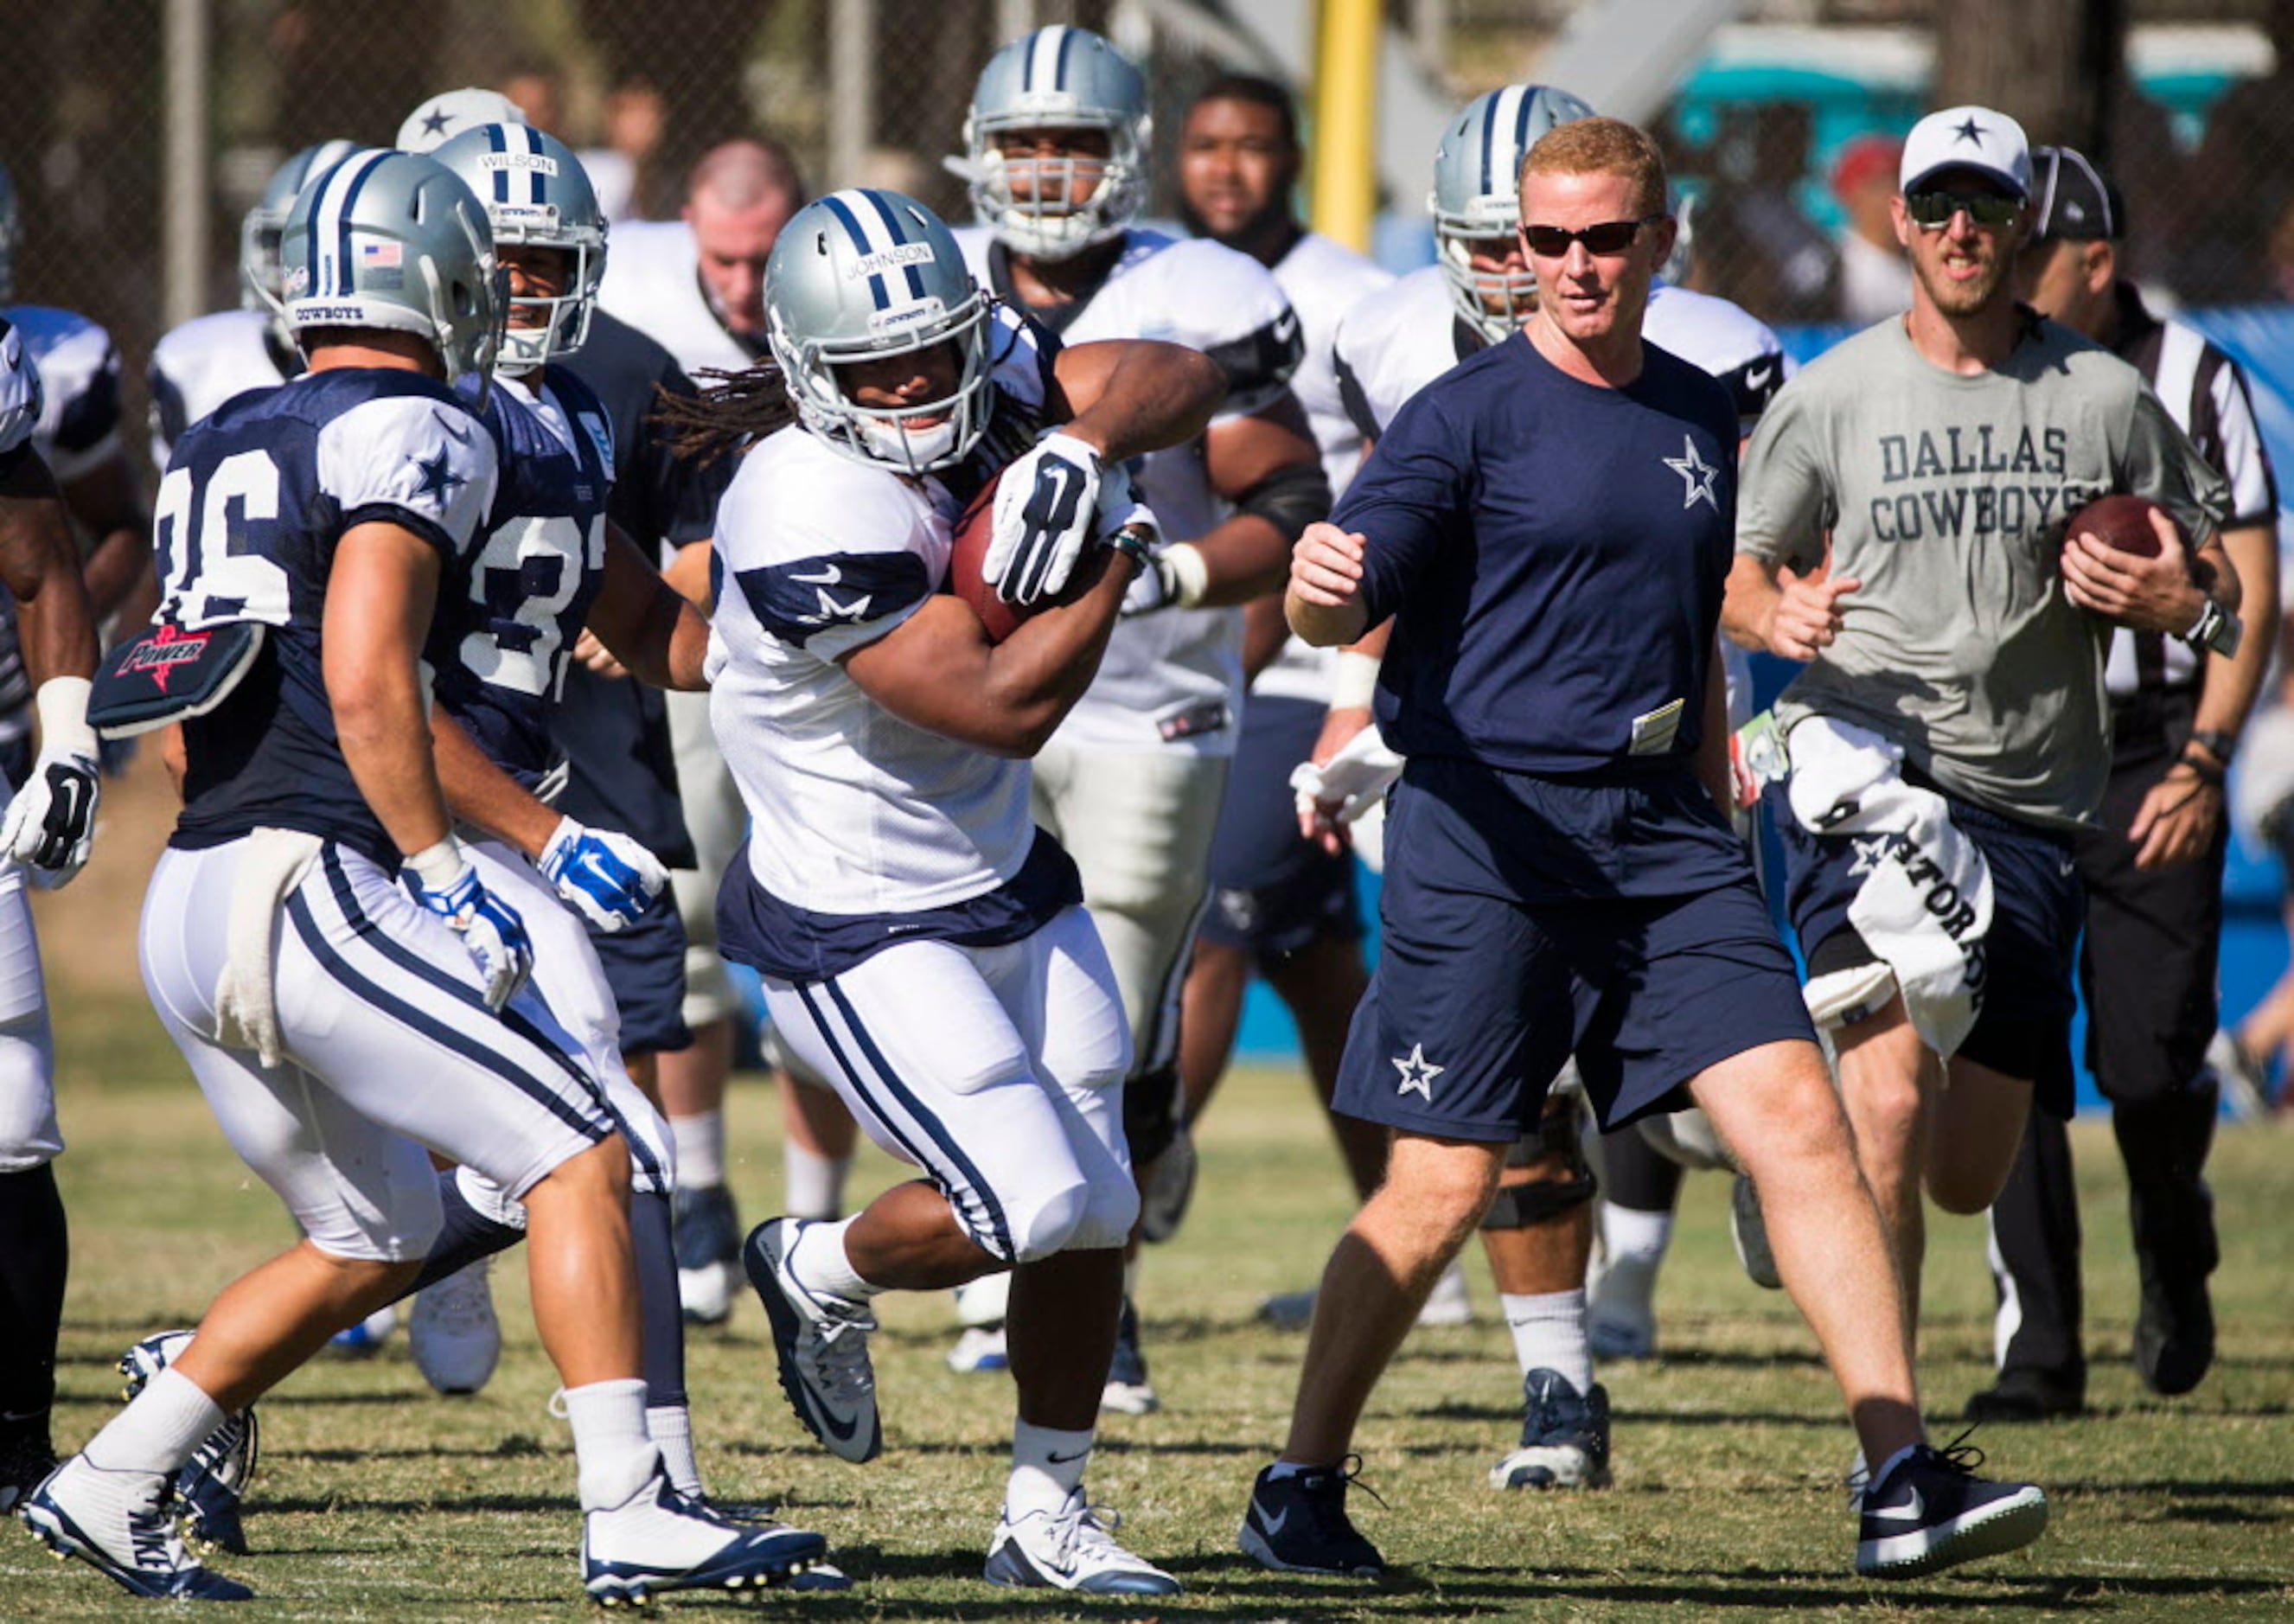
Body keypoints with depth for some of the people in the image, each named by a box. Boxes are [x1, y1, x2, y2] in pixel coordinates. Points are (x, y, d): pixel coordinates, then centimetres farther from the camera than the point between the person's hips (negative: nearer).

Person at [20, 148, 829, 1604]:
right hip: (312, 891, -8)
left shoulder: (224, 446, 19)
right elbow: (366, 684, -17)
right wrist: (446, 879, -13)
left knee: (376, 1241, 20)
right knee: (581, 1156, -3)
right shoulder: (414, 437, -6)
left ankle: (109, 1489, 18)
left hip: (187, 908, 9)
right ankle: (629, 1516, -11)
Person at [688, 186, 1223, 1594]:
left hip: (1010, 885, 8)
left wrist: (1078, 448, -24)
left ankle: (1049, 1510, 26)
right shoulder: (816, 519, -31)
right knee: (1029, 1204, -13)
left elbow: (1182, 380, -4)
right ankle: (823, 1275, 18)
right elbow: (1008, 707, -28)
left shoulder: (979, 370, -8)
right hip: (862, 933, -8)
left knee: (1097, 1210, 10)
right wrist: (1118, 549, -20)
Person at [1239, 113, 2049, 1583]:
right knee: (1448, 1184, -3)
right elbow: (1337, 605, -12)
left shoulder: (1700, 414, 14)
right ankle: (1301, 1488, 14)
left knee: (1797, 1118, -9)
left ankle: (1903, 1487, -11)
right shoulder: (1472, 415, -3)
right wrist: (1321, 587, -35)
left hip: (1662, 831, 5)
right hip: (1489, 825, -5)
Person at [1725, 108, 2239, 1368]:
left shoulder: (2106, 401, 6)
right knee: (1891, 1108, -22)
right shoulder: (1831, 398, 3)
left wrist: (2178, 601, -11)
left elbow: (2218, 587, 13)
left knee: (1966, 1179, 9)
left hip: (2028, 806, 3)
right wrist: (1777, 616, -13)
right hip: (1862, 777, -3)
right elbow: (1737, 571, 10)